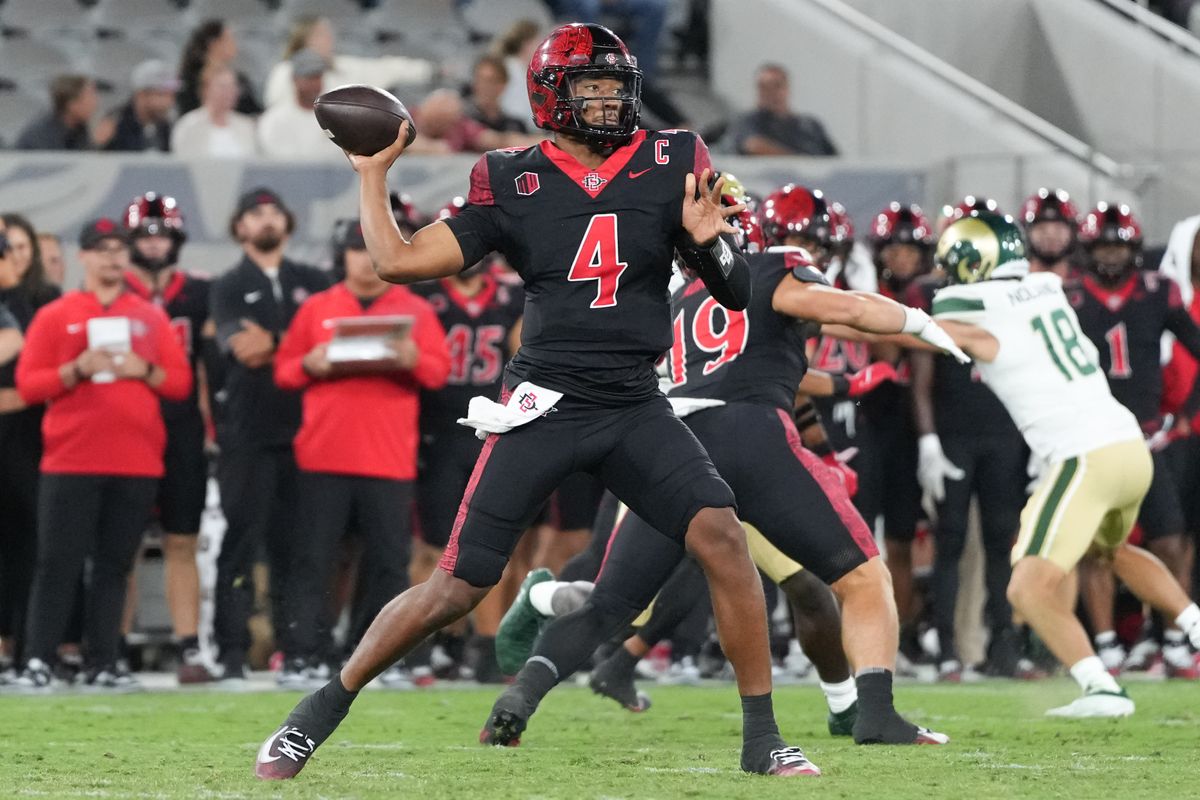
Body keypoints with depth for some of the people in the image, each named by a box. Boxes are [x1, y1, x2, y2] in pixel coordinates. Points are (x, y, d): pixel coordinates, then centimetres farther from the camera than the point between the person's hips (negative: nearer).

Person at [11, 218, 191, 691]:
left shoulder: (151, 319, 13)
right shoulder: (55, 316, 6)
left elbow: (180, 382, 10)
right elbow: (28, 385, -1)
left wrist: (145, 370, -8)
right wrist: (77, 371, -15)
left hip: (137, 464, 3)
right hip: (71, 463, -3)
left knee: (115, 565, 3)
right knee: (59, 563, -6)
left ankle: (103, 664, 5)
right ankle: (37, 662, -6)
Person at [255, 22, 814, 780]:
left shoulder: (670, 167, 2)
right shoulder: (513, 184, -1)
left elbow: (737, 293, 4)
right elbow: (399, 262, 0)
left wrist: (708, 240, -16)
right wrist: (374, 173, 2)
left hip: (636, 407, 2)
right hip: (544, 405, -2)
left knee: (723, 538, -19)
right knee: (458, 586, -4)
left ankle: (763, 737, -10)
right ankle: (322, 711, 13)